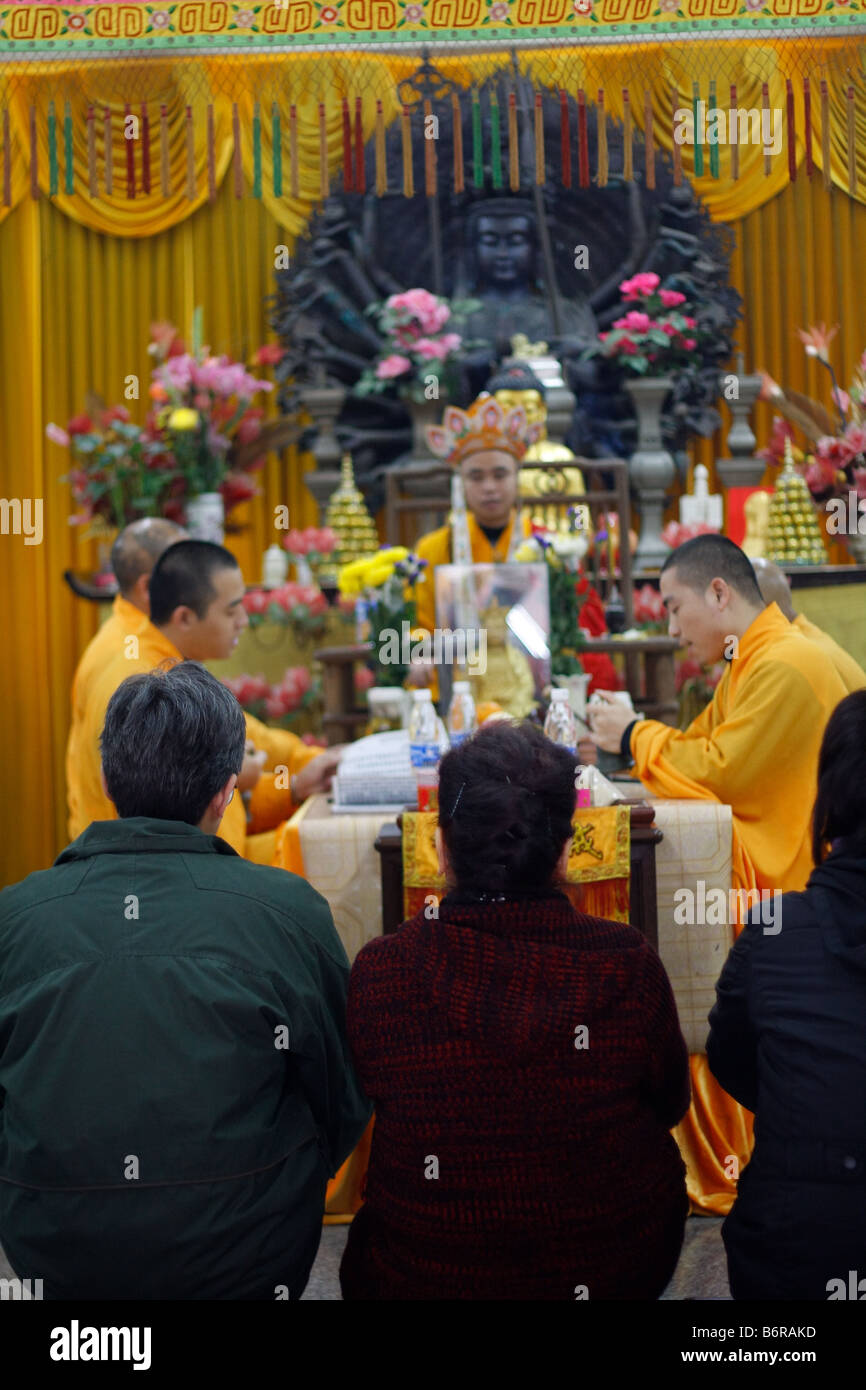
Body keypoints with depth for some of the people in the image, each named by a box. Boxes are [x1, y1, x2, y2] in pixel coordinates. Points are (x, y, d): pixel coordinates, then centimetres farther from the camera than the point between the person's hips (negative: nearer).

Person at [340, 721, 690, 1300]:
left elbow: (369, 1104, -2)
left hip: (427, 1275, 0)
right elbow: (671, 1104, -3)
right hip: (615, 1270, 1)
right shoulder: (628, 964, -22)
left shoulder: (378, 974, -22)